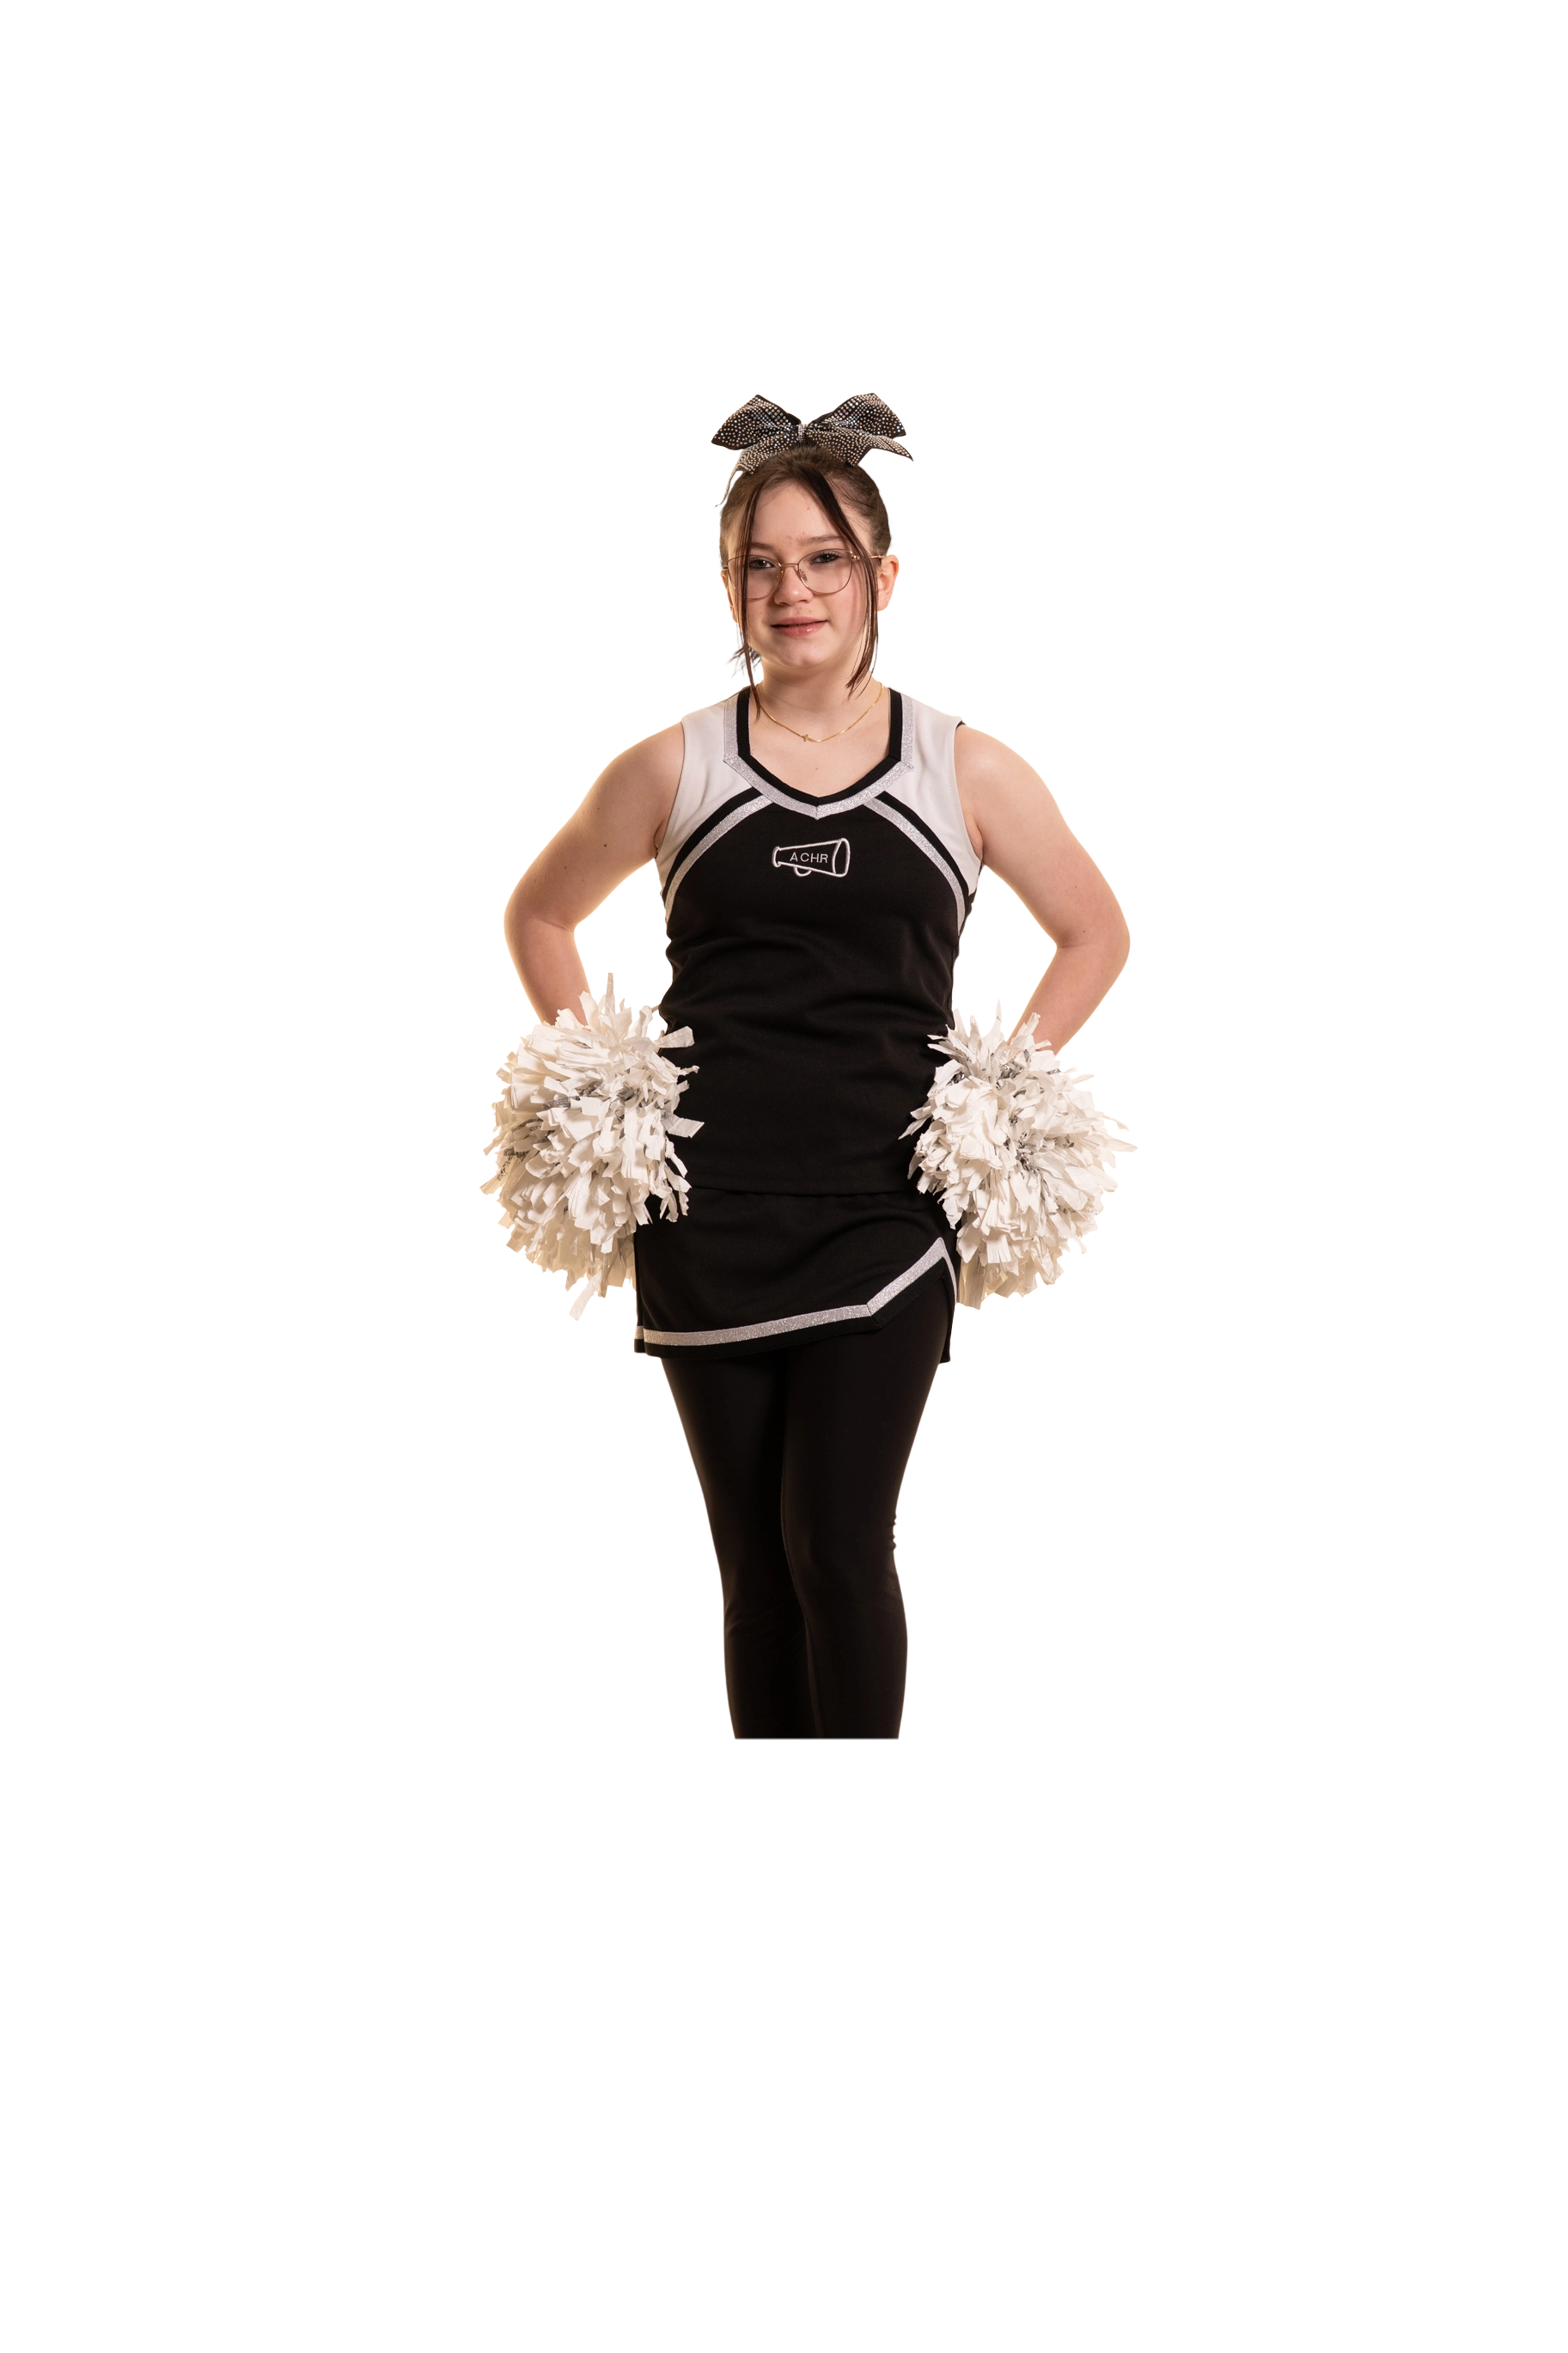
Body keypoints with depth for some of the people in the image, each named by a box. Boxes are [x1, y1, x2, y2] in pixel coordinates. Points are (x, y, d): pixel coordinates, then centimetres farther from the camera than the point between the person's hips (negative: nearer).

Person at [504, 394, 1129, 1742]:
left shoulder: (968, 774, 4)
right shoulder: (672, 769, 5)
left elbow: (1097, 935, 16)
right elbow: (539, 916, 19)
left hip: (884, 1213, -1)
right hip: (708, 1216, 1)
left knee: (839, 1544, -9)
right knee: (757, 1565, 5)